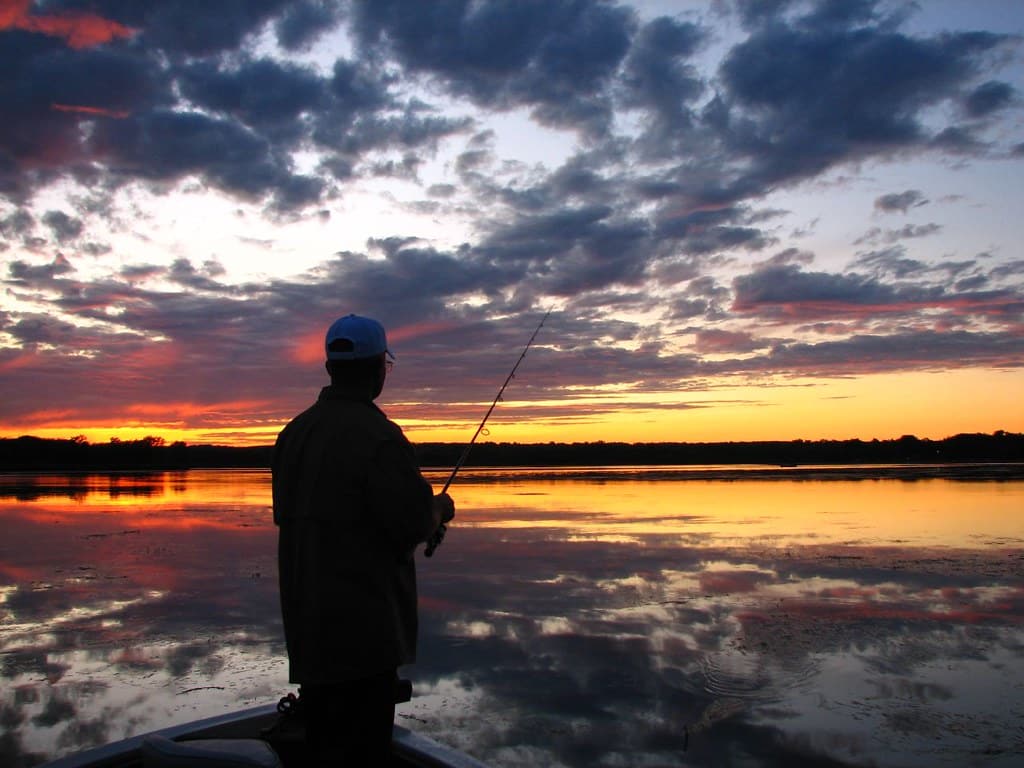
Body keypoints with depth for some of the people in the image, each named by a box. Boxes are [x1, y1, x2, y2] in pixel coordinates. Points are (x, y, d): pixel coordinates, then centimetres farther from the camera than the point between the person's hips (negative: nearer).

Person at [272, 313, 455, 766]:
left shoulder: (295, 432, 7)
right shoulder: (377, 435, -19)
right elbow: (413, 523, -21)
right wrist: (440, 508, 2)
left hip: (308, 621, 8)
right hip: (362, 626, -8)